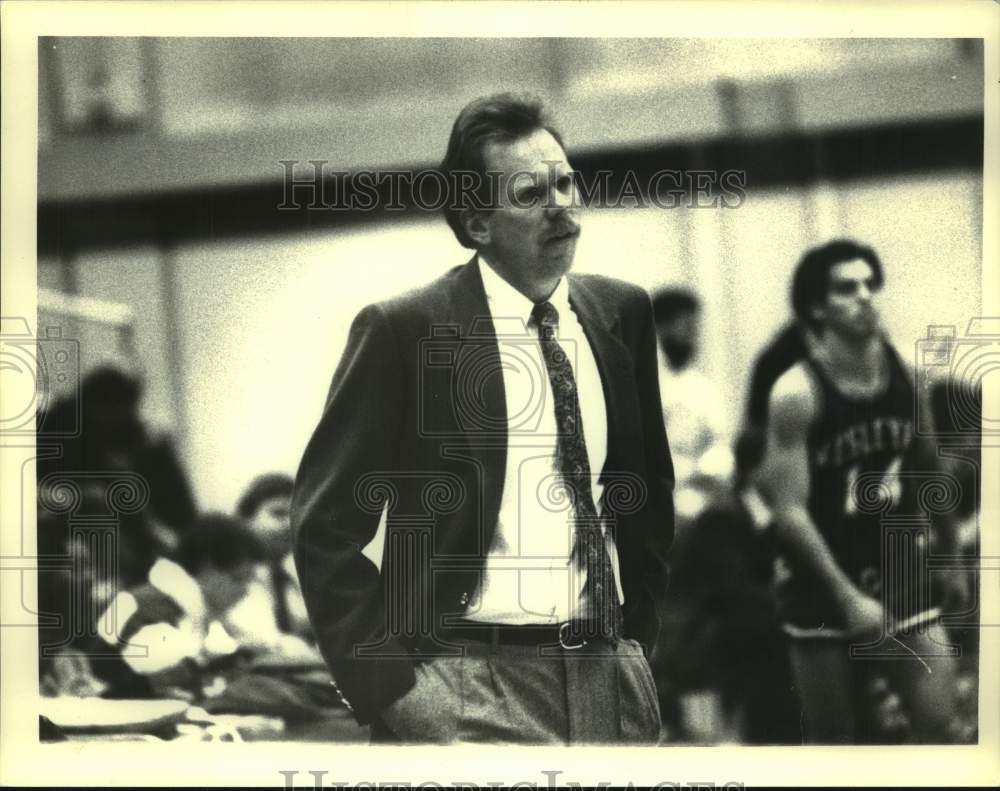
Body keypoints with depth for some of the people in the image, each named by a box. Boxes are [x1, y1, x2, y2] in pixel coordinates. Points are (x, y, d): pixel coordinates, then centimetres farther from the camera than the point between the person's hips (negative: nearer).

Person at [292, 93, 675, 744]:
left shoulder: (622, 314, 7)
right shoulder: (404, 330, -8)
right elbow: (325, 531, -7)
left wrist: (639, 623, 12)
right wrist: (391, 686, -11)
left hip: (613, 675, 4)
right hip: (470, 684, -4)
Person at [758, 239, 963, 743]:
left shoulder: (906, 369, -1)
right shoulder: (797, 394, -16)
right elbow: (790, 511, -18)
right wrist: (849, 598, -20)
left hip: (901, 574, 4)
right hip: (823, 586, -4)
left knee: (940, 725, -5)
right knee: (831, 739, 5)